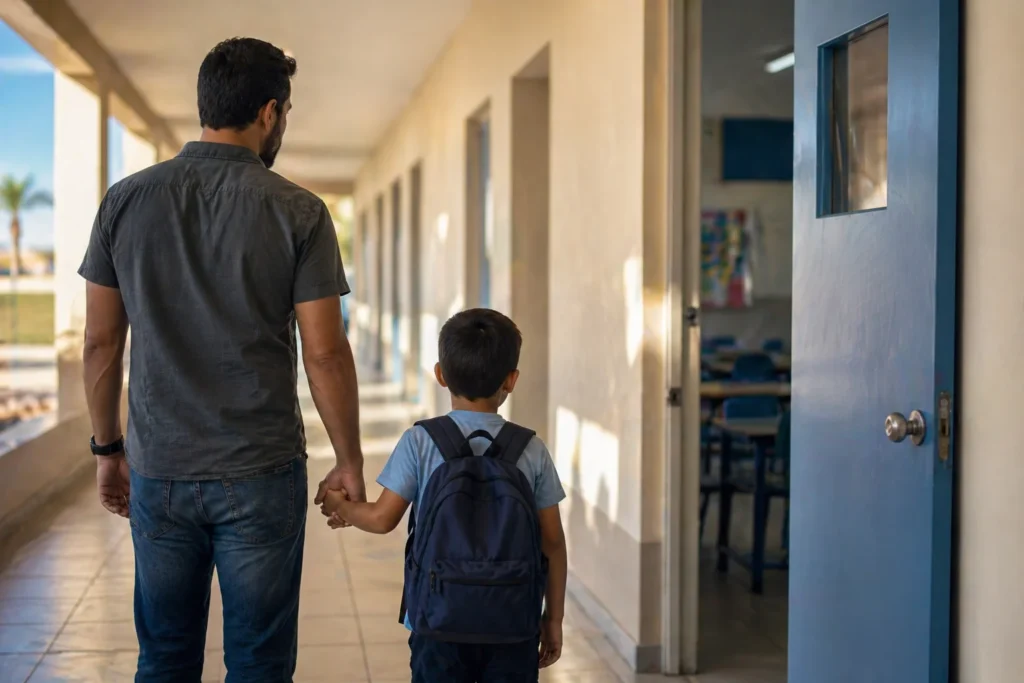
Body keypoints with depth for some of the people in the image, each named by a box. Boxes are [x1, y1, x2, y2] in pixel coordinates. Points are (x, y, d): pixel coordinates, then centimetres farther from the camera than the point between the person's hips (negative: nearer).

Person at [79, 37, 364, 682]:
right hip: (261, 477, -3)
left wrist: (108, 448, 15)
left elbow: (101, 343, 4)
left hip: (158, 471, 3)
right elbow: (325, 353, -9)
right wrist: (350, 462, 2)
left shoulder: (126, 200, 1)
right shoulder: (298, 212, -8)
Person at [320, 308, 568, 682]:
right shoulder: (532, 450, -2)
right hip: (513, 625, 1)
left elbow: (382, 518, -6)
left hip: (440, 624, -1)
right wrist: (554, 617, 12)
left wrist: (340, 506, 16)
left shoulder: (420, 442, -7)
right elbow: (552, 543, 1)